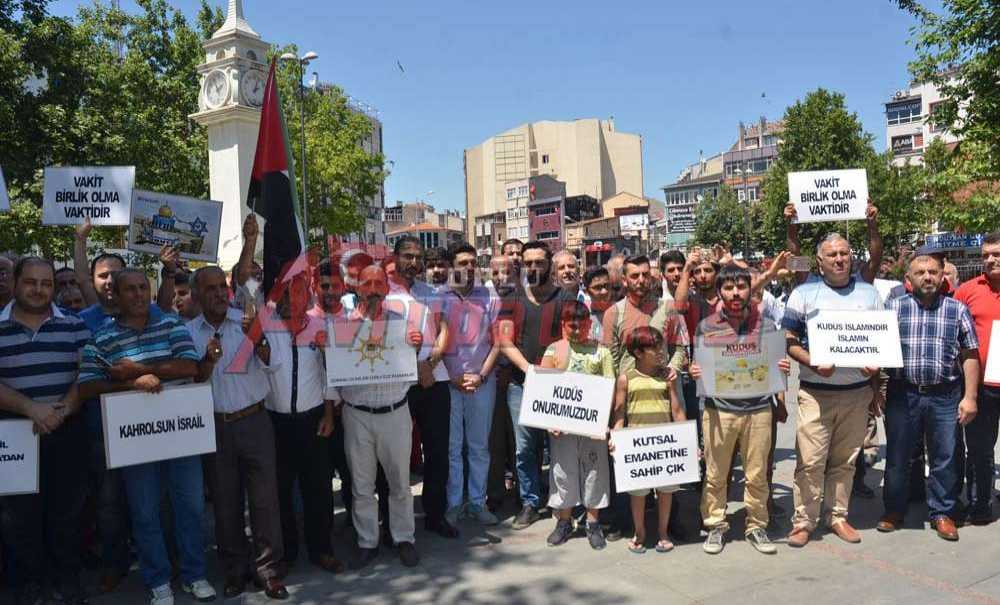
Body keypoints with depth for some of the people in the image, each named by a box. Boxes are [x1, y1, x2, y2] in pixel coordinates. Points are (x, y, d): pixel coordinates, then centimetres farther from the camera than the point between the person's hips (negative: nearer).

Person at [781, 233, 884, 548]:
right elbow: (789, 341, -2)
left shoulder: (869, 292, 11)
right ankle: (803, 520, 7)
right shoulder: (804, 294, 1)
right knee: (810, 460, -4)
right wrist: (812, 363, -18)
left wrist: (875, 367, -2)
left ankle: (838, 516, 24)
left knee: (845, 460, 10)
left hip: (857, 390, 3)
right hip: (815, 391, -3)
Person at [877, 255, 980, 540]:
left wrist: (970, 397, -2)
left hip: (946, 397, 0)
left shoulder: (958, 310, 4)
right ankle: (894, 511, 24)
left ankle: (943, 513, 24)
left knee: (945, 459, 8)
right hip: (902, 395, 0)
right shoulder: (893, 308, 3)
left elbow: (970, 355, 4)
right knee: (897, 457, 9)